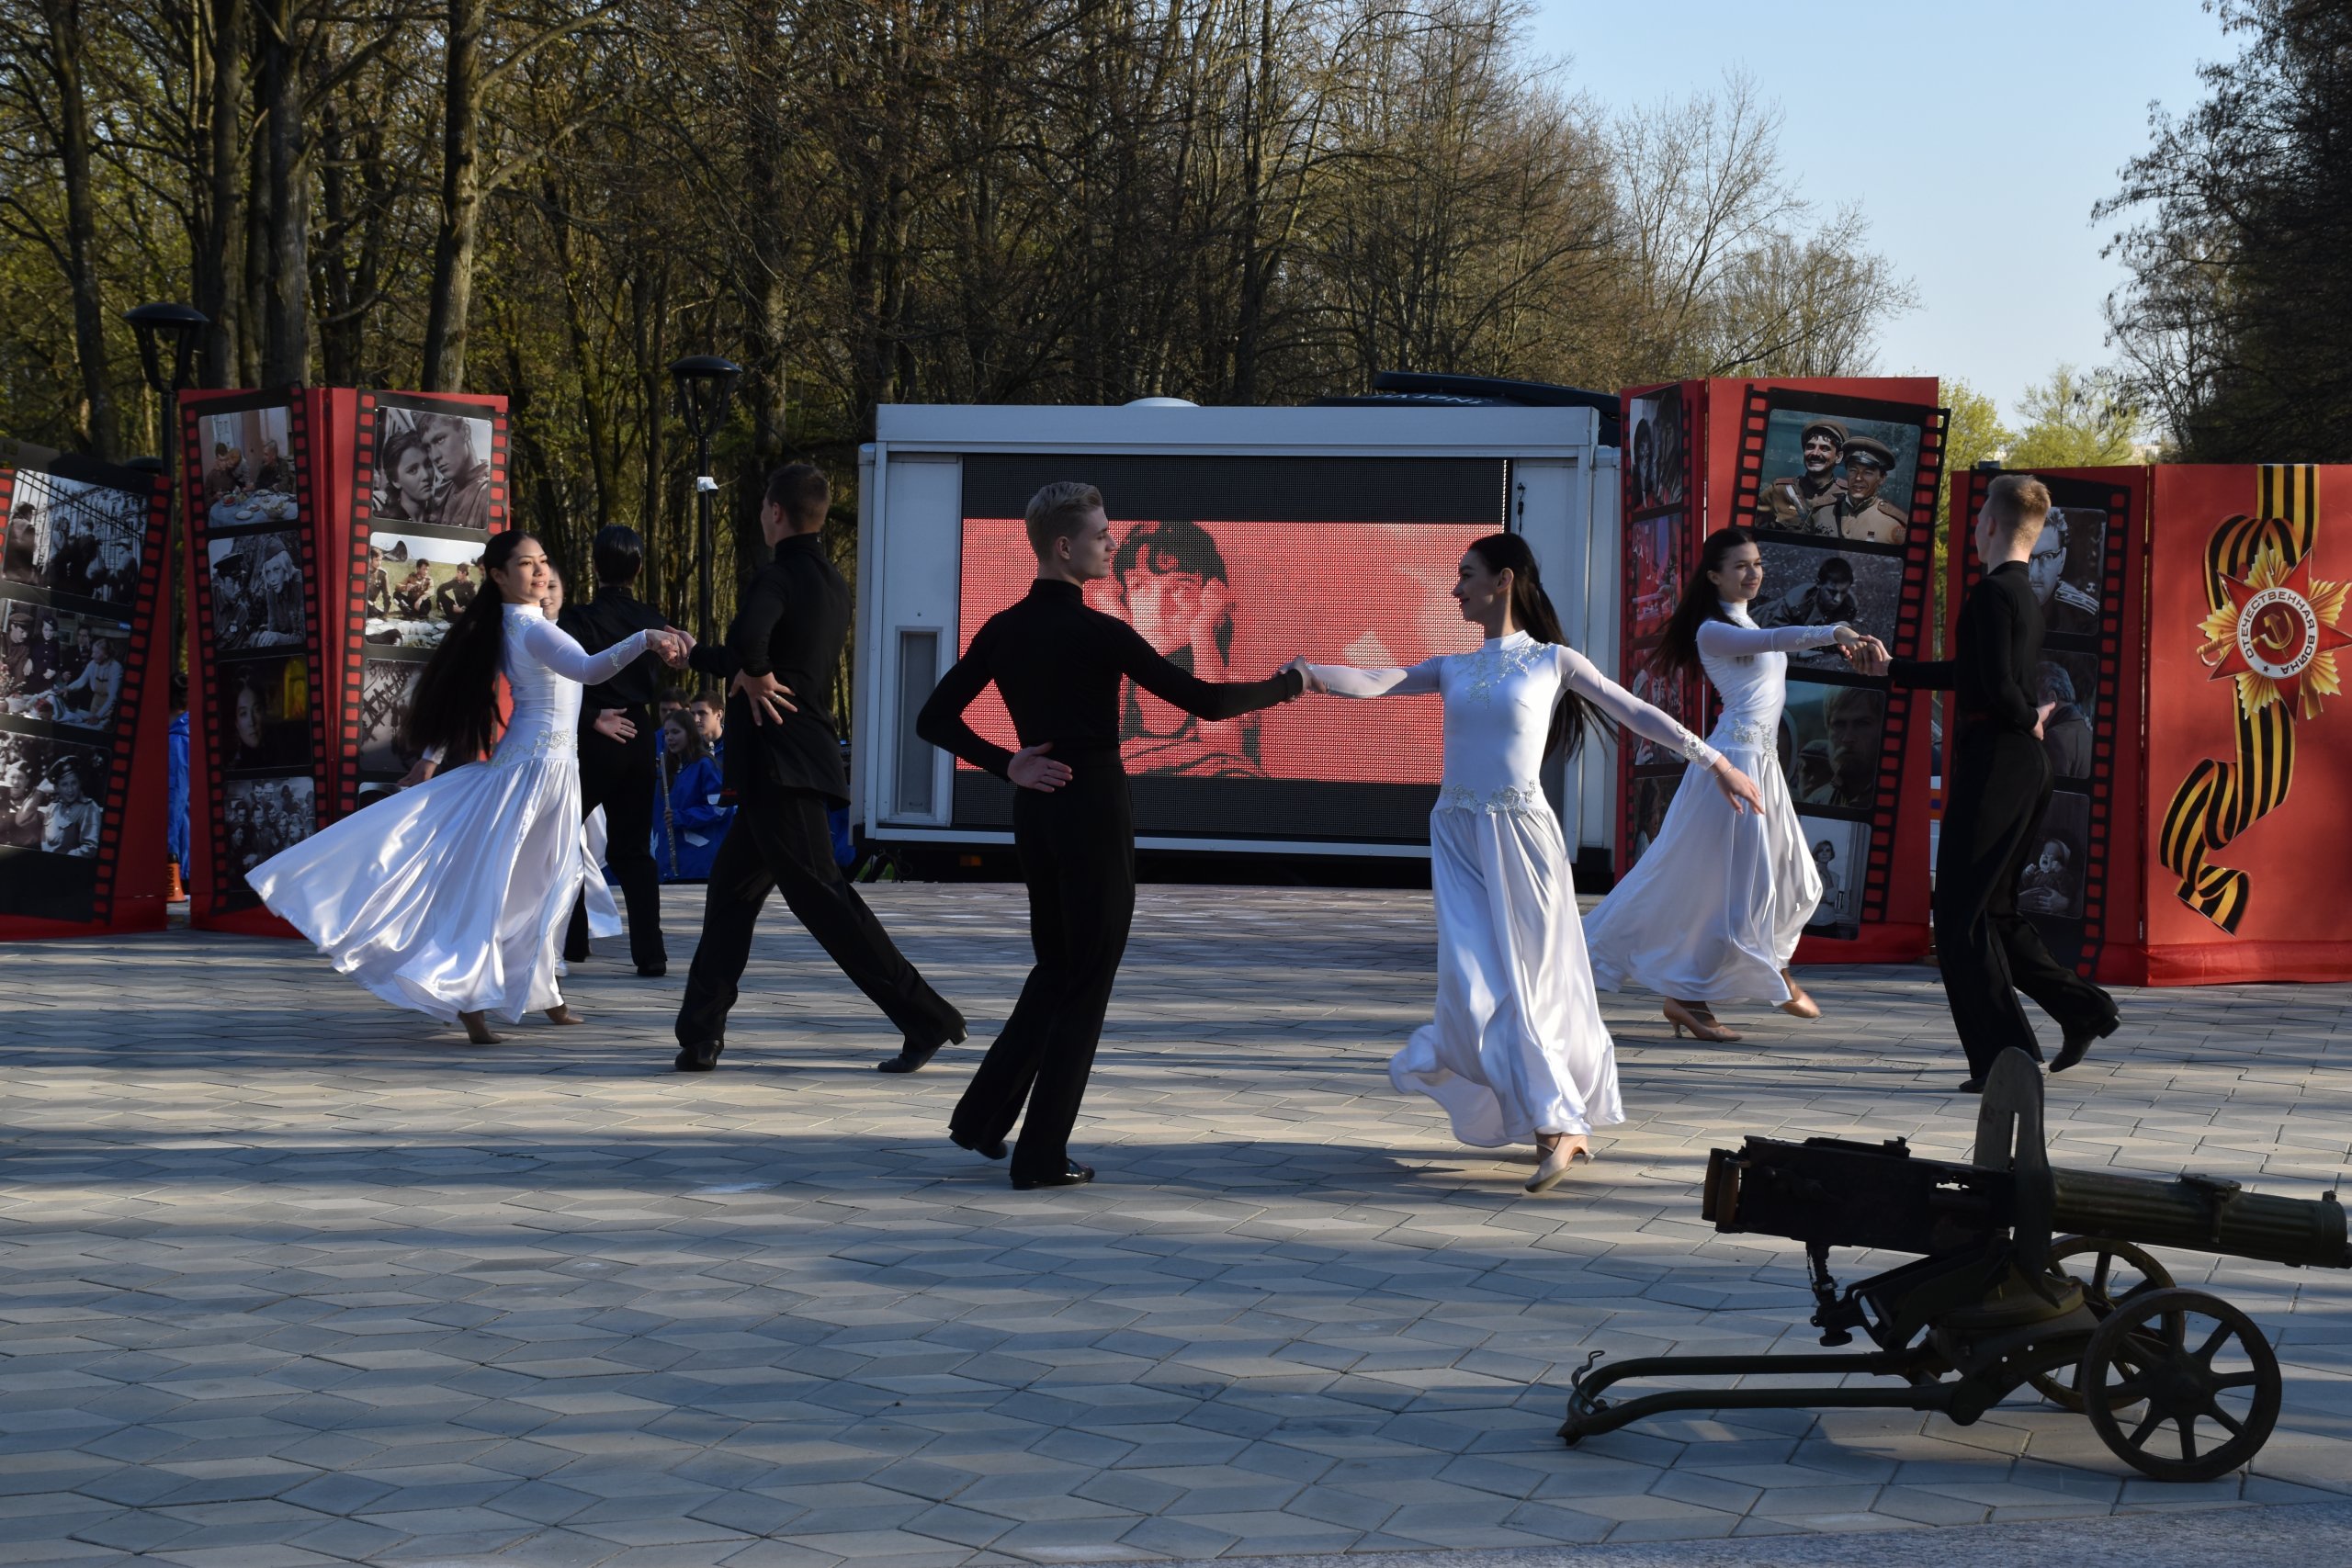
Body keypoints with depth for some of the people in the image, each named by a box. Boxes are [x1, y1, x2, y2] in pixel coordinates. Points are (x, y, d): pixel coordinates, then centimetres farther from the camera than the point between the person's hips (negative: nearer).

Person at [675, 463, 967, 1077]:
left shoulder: (776, 577, -14)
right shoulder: (833, 585, 14)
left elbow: (750, 636, -36)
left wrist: (751, 676, -15)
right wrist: (693, 654, 30)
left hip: (779, 764, -10)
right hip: (809, 756, 10)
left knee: (820, 895, -8)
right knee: (731, 890, 15)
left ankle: (927, 1019, -8)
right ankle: (700, 1036, 16)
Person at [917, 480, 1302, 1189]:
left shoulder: (1003, 630, 3)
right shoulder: (1099, 633, -15)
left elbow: (935, 719, 2)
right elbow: (1203, 700, -13)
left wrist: (1006, 764, 1)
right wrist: (1282, 685, 1)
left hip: (1036, 809, 7)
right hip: (1094, 809, -6)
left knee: (1055, 968, 21)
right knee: (1087, 982, 4)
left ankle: (985, 1116, 16)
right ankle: (1041, 1156, 6)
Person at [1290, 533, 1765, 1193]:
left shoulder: (1553, 661, 2)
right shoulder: (1453, 669, 12)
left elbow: (1638, 714, 5)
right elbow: (1374, 683, -1)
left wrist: (1718, 763, 8)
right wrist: (1314, 676, -21)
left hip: (1520, 839, -3)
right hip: (1459, 838, 3)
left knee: (1534, 981, 0)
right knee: (1480, 982, -6)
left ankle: (1561, 1121, 15)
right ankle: (1559, 1125, 6)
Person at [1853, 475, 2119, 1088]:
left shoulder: (1992, 592, -15)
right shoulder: (2024, 594, 15)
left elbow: (1997, 690, -24)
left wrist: (2028, 717, -3)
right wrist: (1891, 668, 37)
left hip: (1995, 761, -9)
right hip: (2026, 764, 9)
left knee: (1961, 916, -4)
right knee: (1992, 910, 18)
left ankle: (2003, 1058, -3)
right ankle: (2081, 1010, 16)